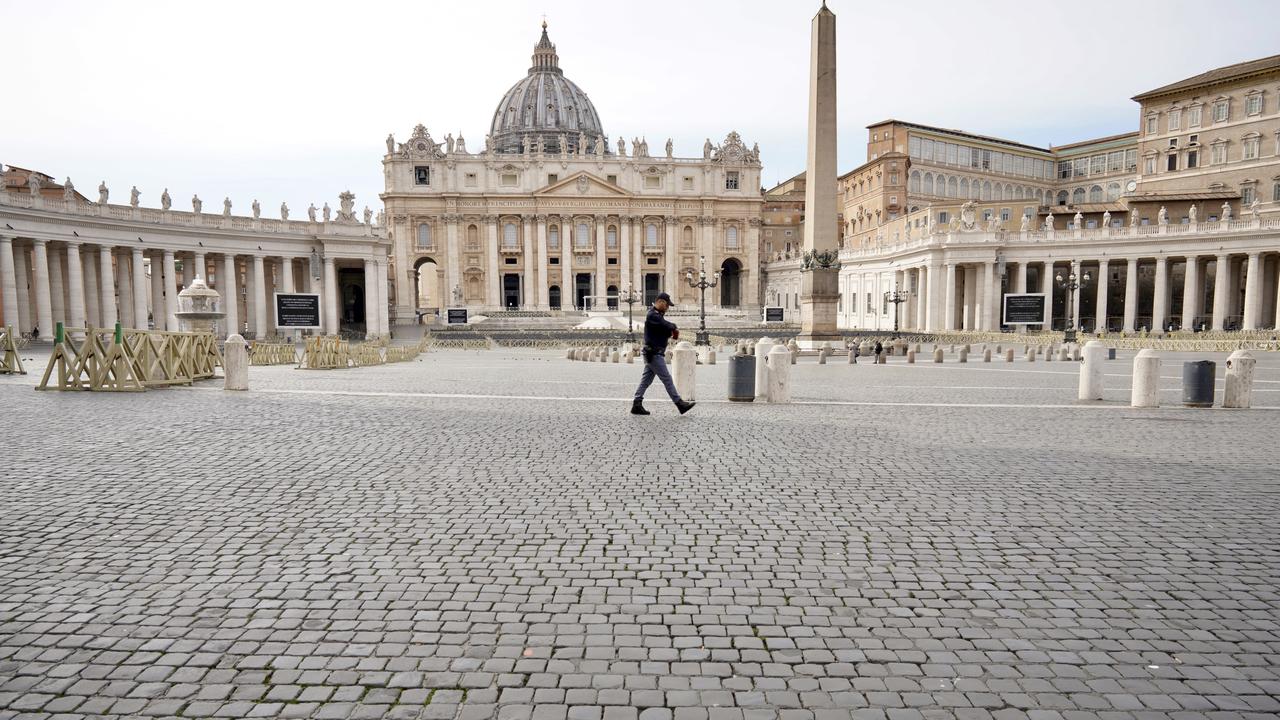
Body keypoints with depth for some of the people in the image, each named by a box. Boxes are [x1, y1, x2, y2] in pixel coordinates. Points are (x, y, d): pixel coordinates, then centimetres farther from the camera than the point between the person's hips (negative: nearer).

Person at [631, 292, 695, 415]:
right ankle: (680, 404, 0)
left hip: (652, 354, 10)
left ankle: (636, 405, 11)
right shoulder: (652, 315, -15)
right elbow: (667, 325, -24)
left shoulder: (657, 315, 18)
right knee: (667, 379, -5)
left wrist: (672, 330, -5)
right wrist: (674, 327, -2)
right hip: (654, 354, -10)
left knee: (646, 380, 9)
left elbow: (668, 329, 17)